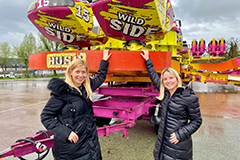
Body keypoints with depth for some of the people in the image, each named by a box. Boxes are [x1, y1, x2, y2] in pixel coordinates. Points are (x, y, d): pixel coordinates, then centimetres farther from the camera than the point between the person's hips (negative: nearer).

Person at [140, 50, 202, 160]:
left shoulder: (189, 97, -13)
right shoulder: (165, 94, 3)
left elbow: (196, 121, -7)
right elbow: (154, 78, 15)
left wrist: (180, 134, -16)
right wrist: (147, 60, 18)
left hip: (179, 144, -5)